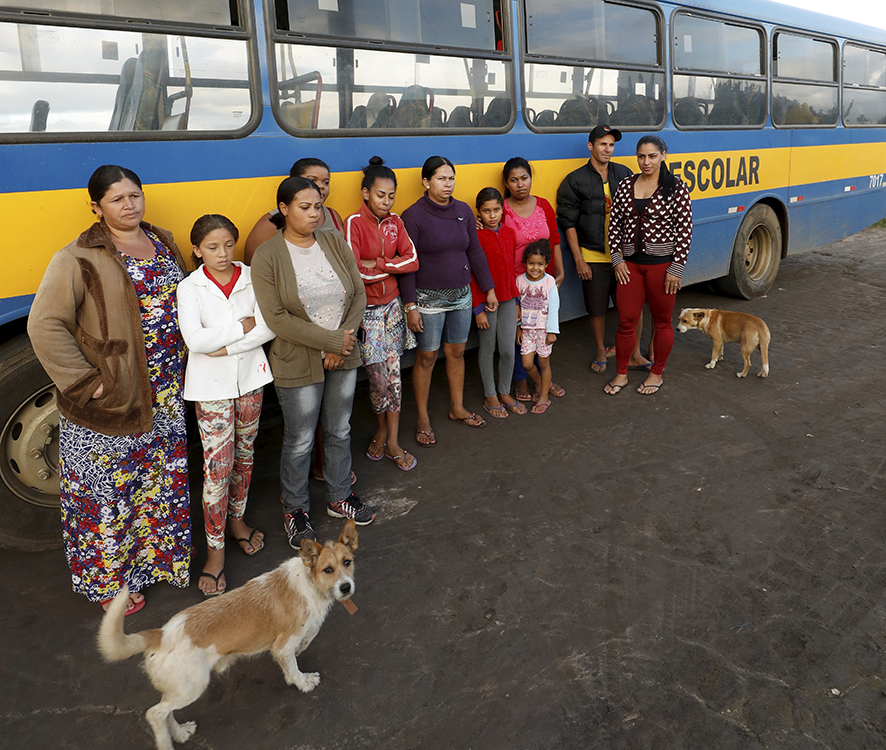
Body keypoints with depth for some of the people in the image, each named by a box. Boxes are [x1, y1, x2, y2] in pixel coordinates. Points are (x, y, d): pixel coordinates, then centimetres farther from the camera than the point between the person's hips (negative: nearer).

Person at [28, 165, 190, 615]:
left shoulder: (163, 242, 8)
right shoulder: (80, 259, -13)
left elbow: (184, 302, 20)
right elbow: (45, 327, -17)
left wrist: (181, 363, 12)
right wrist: (85, 382, -17)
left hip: (165, 399, 6)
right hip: (108, 405, -6)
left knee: (164, 480, 18)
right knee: (106, 492, 7)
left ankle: (158, 554, 40)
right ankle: (106, 581, 26)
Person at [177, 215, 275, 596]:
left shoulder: (252, 278, 0)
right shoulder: (190, 288, -7)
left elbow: (269, 327, -11)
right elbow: (195, 339, -21)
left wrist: (226, 347, -18)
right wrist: (243, 327, -16)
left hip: (250, 379, 3)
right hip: (211, 388, -3)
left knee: (243, 455, 17)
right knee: (217, 467, -3)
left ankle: (236, 519, 38)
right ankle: (215, 548, 10)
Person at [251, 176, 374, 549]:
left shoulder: (335, 242, 1)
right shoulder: (267, 256, -13)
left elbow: (359, 294, 1)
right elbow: (277, 318, -18)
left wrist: (345, 339, -13)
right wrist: (332, 342, -19)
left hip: (343, 357, 5)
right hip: (298, 364, -4)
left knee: (339, 431, 18)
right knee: (299, 442, 7)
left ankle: (339, 497, 38)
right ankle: (295, 510, 29)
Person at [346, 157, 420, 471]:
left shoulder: (394, 221, 5)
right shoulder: (354, 223, -11)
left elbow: (412, 260, -4)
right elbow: (356, 273, -19)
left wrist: (377, 263, -15)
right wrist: (392, 267, -8)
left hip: (392, 304, 5)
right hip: (366, 309, -4)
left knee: (394, 374, 5)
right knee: (378, 378, -1)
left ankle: (392, 441, 16)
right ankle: (382, 431, 25)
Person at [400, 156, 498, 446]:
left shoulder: (463, 210, 5)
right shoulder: (413, 215, -10)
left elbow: (475, 252, 12)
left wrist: (488, 289, 11)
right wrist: (410, 306, -15)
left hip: (462, 295, 5)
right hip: (429, 299, -5)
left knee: (457, 352, 14)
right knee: (426, 357, 3)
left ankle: (458, 408, 31)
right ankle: (423, 419, 17)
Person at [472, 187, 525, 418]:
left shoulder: (509, 233, 5)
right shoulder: (475, 236, -12)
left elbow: (513, 268, 13)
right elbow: (472, 276, -11)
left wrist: (517, 299, 12)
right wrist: (478, 309, -13)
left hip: (508, 300, 5)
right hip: (486, 301, -5)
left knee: (508, 349, 6)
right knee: (488, 349, 8)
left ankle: (505, 392, 26)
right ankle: (490, 396, 23)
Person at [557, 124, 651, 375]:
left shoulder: (625, 174, 9)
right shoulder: (575, 181, 0)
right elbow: (569, 223, -2)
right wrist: (578, 259, -7)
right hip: (594, 257, -2)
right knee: (597, 309, 8)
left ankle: (635, 354, 17)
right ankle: (601, 352, 27)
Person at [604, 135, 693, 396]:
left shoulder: (675, 187, -6)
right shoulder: (626, 186, 5)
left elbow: (685, 230, -8)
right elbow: (615, 223, 9)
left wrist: (676, 269, -11)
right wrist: (617, 259, 0)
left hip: (662, 263, -3)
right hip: (630, 262, 3)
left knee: (662, 321, 9)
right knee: (626, 320, 6)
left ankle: (657, 374, 26)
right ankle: (621, 374, 21)